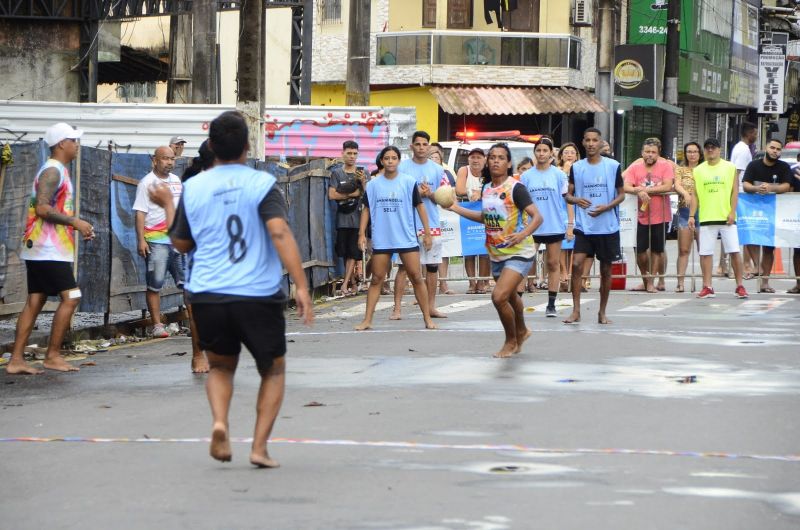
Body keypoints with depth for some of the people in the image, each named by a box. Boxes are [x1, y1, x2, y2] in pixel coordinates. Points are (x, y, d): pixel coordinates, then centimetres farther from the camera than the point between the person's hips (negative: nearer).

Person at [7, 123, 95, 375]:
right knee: (71, 297, -9)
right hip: (48, 250, -10)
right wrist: (74, 221, -18)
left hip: (40, 250, 10)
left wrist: (77, 227, 16)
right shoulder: (53, 171, -12)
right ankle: (52, 355, -5)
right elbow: (42, 208, -23)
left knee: (35, 301, 7)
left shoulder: (57, 171, 20)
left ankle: (16, 360, 5)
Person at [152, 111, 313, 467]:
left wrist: (168, 206, 32)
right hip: (258, 296, -2)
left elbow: (181, 243, 15)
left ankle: (219, 422, -5)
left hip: (207, 296, 2)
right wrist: (301, 286, -21)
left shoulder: (193, 188, 4)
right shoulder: (261, 184, -5)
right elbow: (280, 232, -18)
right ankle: (259, 447, 4)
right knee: (274, 370, 17)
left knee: (220, 366, 23)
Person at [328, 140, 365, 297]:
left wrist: (363, 182, -14)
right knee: (345, 253, 2)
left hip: (357, 218, 0)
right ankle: (353, 284, 12)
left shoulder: (362, 173, 8)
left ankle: (345, 284, -9)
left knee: (353, 253, -8)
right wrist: (353, 194, -6)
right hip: (342, 218, 0)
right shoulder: (336, 173, 5)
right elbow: (332, 195, -4)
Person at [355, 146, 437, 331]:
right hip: (381, 240, 1)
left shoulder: (409, 182, 0)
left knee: (416, 277, -1)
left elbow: (419, 207, 2)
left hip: (407, 239, -1)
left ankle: (427, 318, 6)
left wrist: (427, 233, -1)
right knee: (376, 279, 3)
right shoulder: (373, 184, 5)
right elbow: (366, 209, 10)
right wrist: (362, 234, 2)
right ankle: (367, 320, 5)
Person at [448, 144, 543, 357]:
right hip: (496, 254, 7)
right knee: (510, 296, 23)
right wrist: (457, 208, 18)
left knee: (499, 297, -18)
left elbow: (537, 217, -20)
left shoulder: (515, 188, -16)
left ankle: (511, 341, 4)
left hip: (518, 253, -7)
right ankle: (521, 331, 49)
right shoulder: (486, 189, 6)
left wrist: (523, 234, -37)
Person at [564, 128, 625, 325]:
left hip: (608, 227, -1)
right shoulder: (576, 167, 4)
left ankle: (602, 312, 18)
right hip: (584, 226, 1)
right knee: (577, 264, -13)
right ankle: (576, 311, -7)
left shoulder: (613, 166, -1)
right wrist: (576, 200, -15)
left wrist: (606, 207, -14)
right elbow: (568, 195, 9)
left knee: (606, 269, 7)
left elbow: (621, 194, 3)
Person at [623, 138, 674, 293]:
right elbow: (626, 187, -9)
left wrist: (645, 189, -18)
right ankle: (645, 280, 24)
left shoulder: (665, 166, -5)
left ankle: (651, 282, 17)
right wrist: (638, 191, -28)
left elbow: (668, 187, -17)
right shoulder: (635, 167, 0)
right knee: (640, 251, 4)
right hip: (642, 216, 2)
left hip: (660, 216, -2)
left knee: (656, 250, 7)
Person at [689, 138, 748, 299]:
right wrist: (692, 215, 1)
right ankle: (707, 287, 6)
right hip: (707, 218, 2)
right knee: (705, 253, 0)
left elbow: (735, 191, 2)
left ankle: (739, 286, 4)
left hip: (726, 218, -2)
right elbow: (695, 194, 9)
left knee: (734, 252, -3)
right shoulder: (698, 170, 9)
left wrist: (732, 212, -7)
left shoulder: (730, 168, 4)